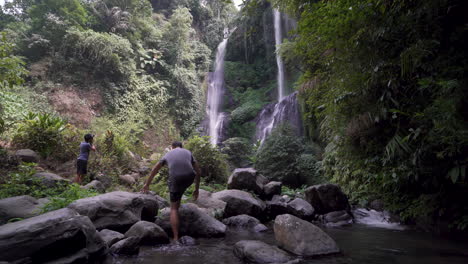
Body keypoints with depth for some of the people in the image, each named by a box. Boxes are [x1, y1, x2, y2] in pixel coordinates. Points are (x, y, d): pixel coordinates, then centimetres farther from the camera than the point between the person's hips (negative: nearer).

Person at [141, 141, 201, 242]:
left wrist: (147, 185, 42)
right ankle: (178, 203, 39)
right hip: (189, 179, 1)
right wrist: (196, 189, 26)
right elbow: (198, 172, 19)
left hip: (176, 180, -1)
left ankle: (176, 238, 4)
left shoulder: (168, 154, 24)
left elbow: (154, 171, 31)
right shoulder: (188, 152, 23)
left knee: (174, 209, 10)